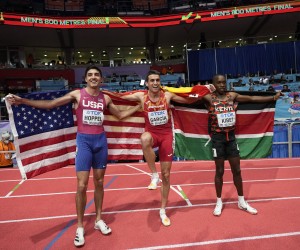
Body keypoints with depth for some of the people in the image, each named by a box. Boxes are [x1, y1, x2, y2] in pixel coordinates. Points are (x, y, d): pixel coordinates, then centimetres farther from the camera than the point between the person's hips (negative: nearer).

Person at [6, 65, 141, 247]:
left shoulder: (105, 98, 5)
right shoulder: (77, 94, -3)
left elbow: (120, 115, 18)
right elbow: (50, 104, -6)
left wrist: (139, 106, 15)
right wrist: (22, 101, -14)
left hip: (101, 140, 3)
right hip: (84, 141, -3)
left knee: (99, 182, 11)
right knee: (82, 186, -3)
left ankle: (98, 220, 28)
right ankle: (80, 227, 14)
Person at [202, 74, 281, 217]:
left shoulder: (232, 96, 4)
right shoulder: (209, 98, -7)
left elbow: (252, 99, 7)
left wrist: (273, 98, 8)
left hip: (231, 137, 4)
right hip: (218, 138, -4)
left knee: (237, 170, 12)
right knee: (219, 171, 6)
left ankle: (241, 201, 29)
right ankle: (219, 202, 24)